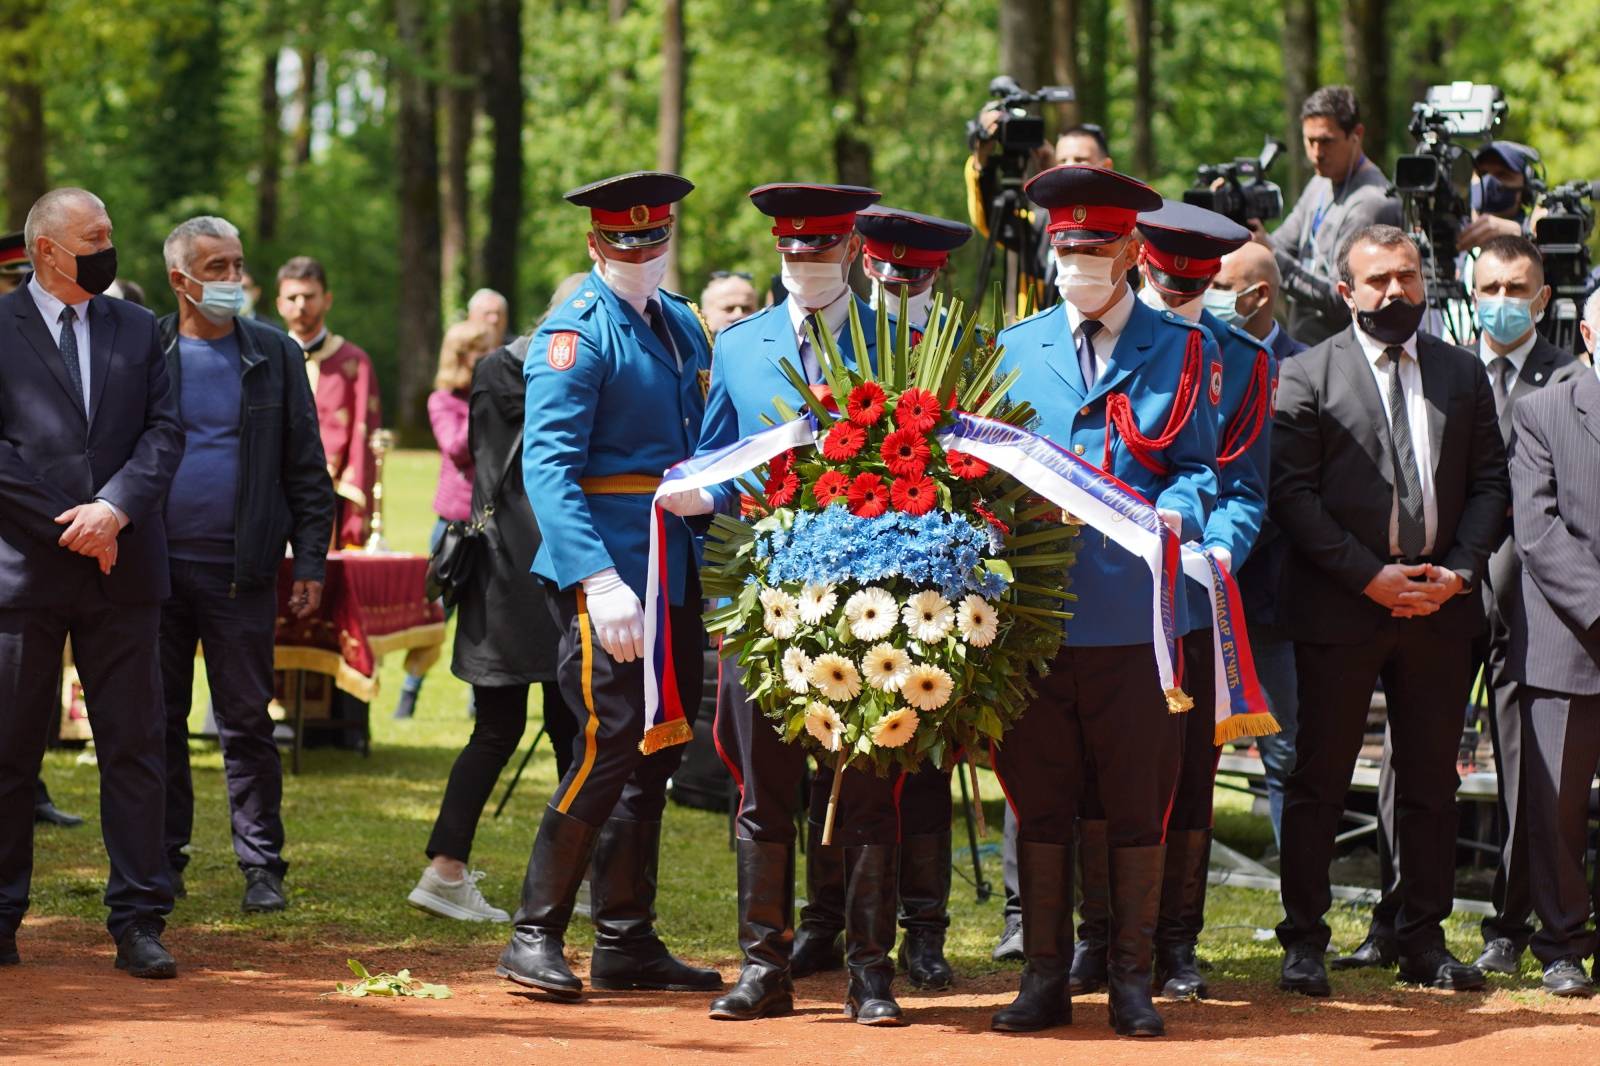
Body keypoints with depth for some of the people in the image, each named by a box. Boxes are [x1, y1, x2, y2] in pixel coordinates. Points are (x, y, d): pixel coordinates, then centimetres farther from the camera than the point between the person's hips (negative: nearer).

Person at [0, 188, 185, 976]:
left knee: (134, 747, 1)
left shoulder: (137, 330, 12)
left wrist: (114, 508, -12)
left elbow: (164, 433, 4)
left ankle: (138, 921, 4)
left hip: (122, 568, 3)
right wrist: (67, 524, -11)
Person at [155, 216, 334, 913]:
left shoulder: (273, 356, 6)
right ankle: (163, 862, 15)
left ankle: (261, 867, 7)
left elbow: (306, 468, 7)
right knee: (160, 720, 6)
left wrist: (310, 561, 0)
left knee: (247, 724, 2)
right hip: (156, 568, 0)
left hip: (241, 569, 0)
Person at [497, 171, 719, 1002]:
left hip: (676, 574, 8)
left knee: (659, 751, 10)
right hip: (605, 569, -8)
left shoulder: (683, 327, 14)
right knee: (611, 746, -12)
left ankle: (627, 945, 18)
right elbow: (547, 467, -19)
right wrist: (599, 581, -28)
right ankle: (535, 938, -3)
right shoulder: (577, 334, -10)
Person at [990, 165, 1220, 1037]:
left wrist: (1175, 512, -16)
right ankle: (1044, 976, 12)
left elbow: (1199, 467, 4)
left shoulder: (1179, 350, 7)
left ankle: (1132, 979, 11)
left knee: (1138, 802, 2)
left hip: (1135, 611, -2)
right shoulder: (1013, 350, 14)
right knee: (1039, 800, 5)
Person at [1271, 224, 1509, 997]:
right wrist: (1369, 576, -13)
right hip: (1340, 608, -3)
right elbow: (1292, 492, -7)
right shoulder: (1307, 376, 0)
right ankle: (1303, 940, 7)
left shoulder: (1464, 374, 12)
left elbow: (1490, 482, 10)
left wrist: (1459, 570, -6)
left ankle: (1424, 940, 16)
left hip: (1442, 606, 4)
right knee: (1320, 780, 0)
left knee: (1431, 780, 8)